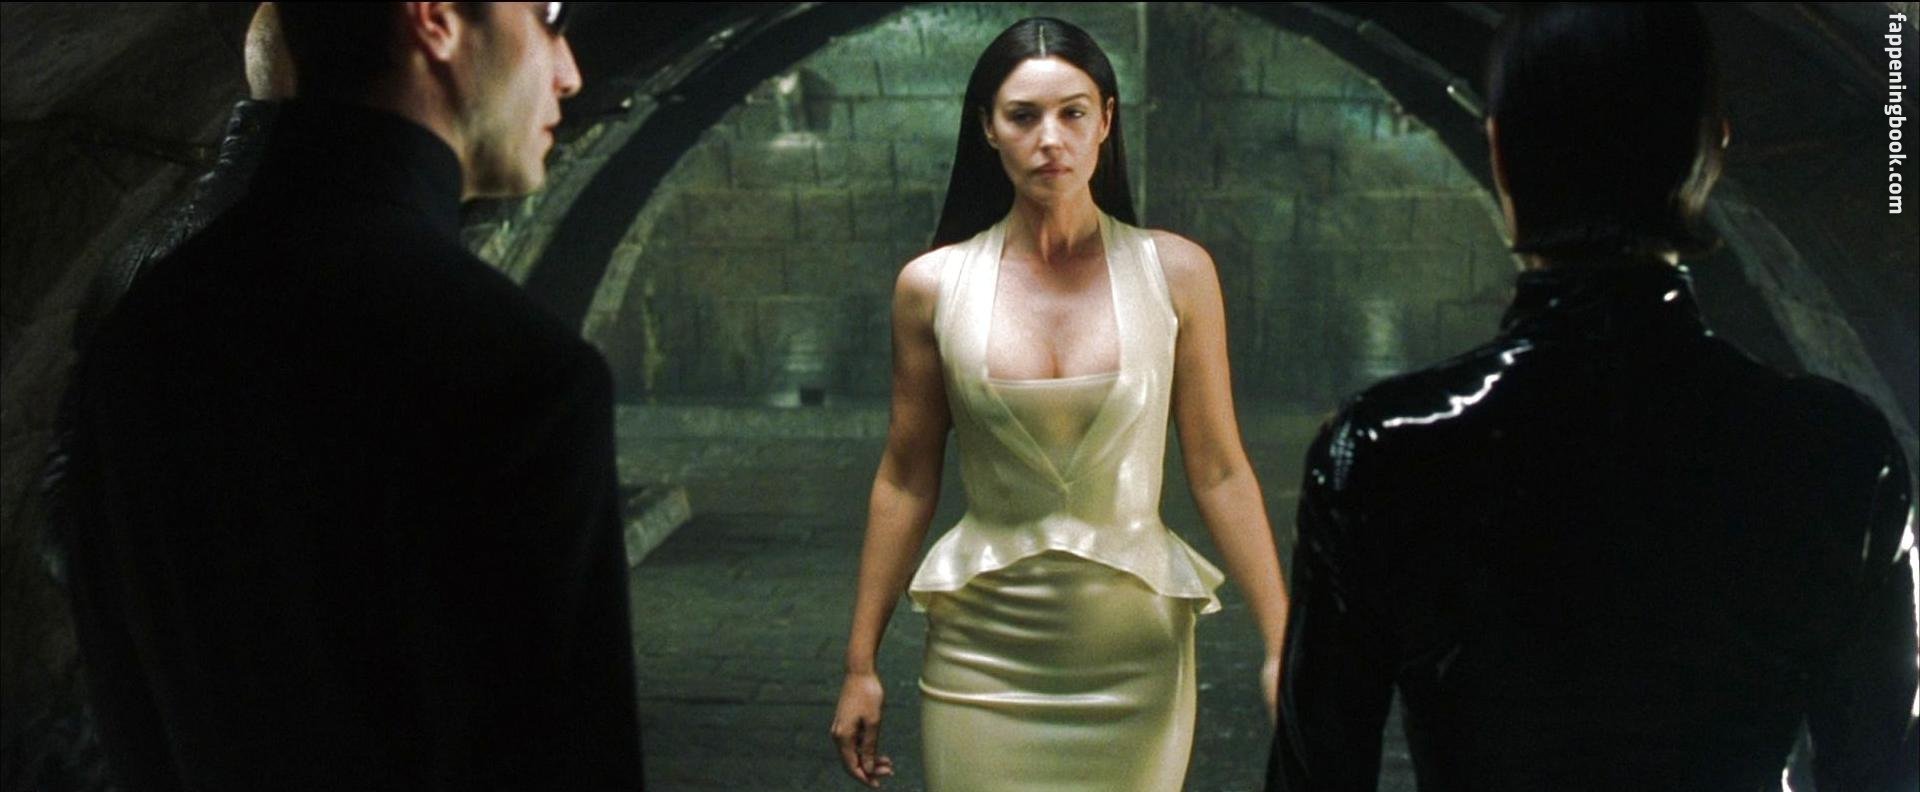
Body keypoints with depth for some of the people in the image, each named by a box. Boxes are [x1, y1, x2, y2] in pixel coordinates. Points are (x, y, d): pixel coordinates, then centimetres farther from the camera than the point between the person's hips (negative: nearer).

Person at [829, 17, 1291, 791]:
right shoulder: (933, 286, -3)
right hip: (983, 656, 0)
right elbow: (904, 482, 3)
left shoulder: (1176, 273, -4)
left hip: (1136, 652, 0)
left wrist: (1284, 645, -4)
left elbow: (1220, 473, -1)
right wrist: (860, 663, 5)